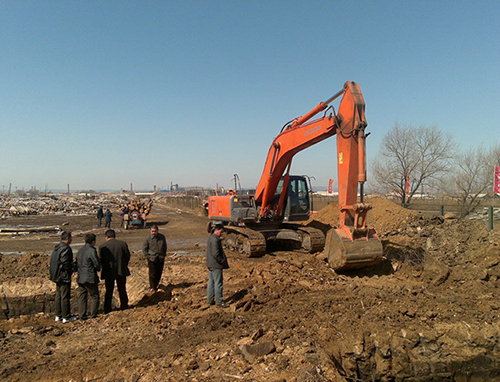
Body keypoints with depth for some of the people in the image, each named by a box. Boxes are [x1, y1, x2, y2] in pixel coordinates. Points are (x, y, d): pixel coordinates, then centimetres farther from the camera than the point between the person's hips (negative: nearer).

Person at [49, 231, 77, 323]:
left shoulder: (57, 247, 11)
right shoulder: (66, 248, -19)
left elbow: (53, 261, 17)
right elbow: (66, 262, -24)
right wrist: (71, 270, -9)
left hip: (57, 276, 10)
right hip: (64, 276, -10)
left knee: (58, 295, 16)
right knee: (65, 296, -2)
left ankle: (58, 316, 25)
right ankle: (66, 317, 5)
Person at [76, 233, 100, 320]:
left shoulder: (80, 250, 7)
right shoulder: (92, 251, -16)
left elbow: (77, 264, 13)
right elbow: (97, 265, -15)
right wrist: (98, 268, 6)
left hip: (80, 278, 7)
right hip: (90, 278, -7)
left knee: (82, 297, 11)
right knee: (94, 296, 8)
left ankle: (82, 315, 13)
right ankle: (92, 314, 13)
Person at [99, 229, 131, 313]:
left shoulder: (102, 247, -9)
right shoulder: (123, 244, -7)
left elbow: (100, 260, -4)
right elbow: (128, 256, -2)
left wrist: (104, 268, 14)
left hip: (108, 272, -1)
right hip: (121, 271, 1)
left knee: (109, 291, 12)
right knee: (122, 289, 16)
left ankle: (107, 309, 17)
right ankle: (124, 305, 26)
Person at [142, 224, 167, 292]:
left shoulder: (162, 237, 1)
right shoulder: (148, 238, -8)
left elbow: (165, 247, 14)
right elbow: (144, 249, 0)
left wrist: (163, 255, 8)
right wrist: (148, 257, -7)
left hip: (161, 259, 3)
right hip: (152, 259, -3)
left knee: (159, 273, 12)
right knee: (152, 274, 1)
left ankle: (156, 285, 31)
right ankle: (152, 287, 16)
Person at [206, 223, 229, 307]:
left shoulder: (211, 238, 13)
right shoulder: (215, 240, -19)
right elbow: (216, 254, -24)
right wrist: (223, 262, -14)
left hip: (210, 265, 10)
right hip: (216, 265, -10)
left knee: (211, 282, 15)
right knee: (218, 283, -2)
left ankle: (210, 300, 23)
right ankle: (219, 301, 5)